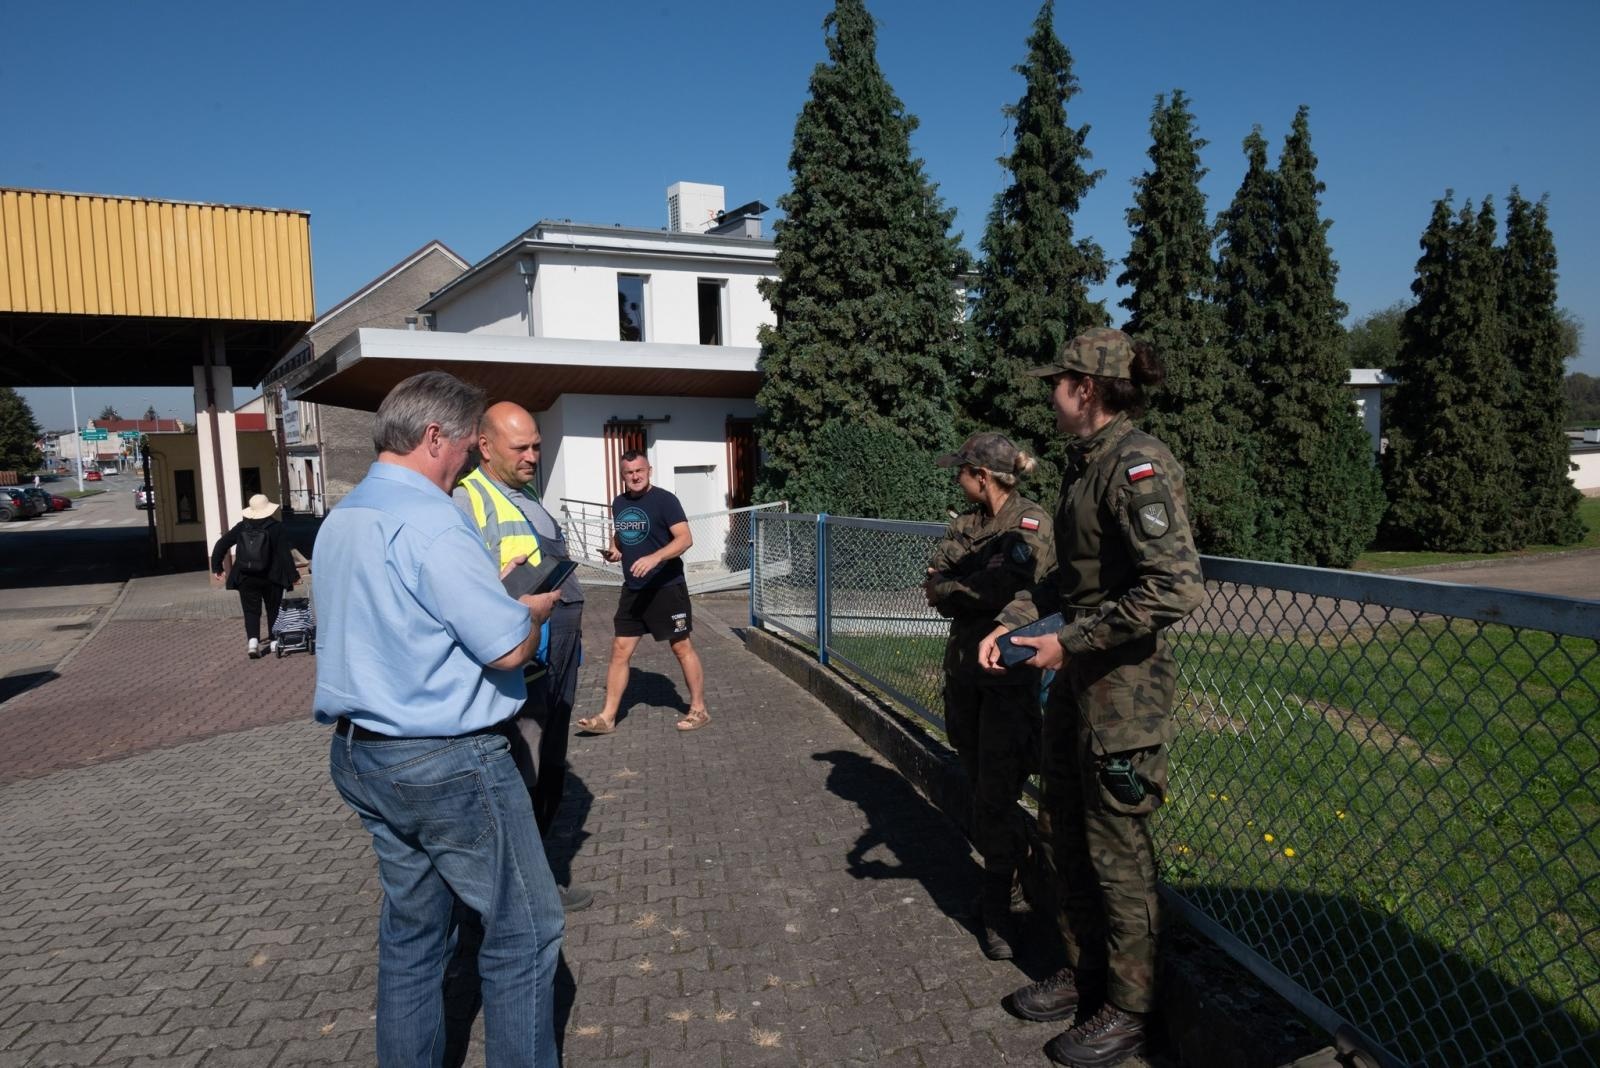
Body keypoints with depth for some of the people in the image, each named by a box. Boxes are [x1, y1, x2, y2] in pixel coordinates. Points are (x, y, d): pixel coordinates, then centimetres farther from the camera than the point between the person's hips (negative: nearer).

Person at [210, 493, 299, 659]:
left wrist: (216, 568, 13)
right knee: (273, 609, 13)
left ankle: (252, 640, -15)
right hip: (271, 578, -1)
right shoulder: (276, 528, -7)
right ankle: (274, 641, 17)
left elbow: (221, 545, 3)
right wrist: (293, 575, -9)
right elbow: (285, 553, -12)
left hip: (246, 578, 1)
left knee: (251, 611, 4)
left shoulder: (241, 527, 1)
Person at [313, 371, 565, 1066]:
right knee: (525, 930, 4)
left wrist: (495, 591, 15)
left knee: (412, 929, 19)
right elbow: (508, 648, -21)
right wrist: (536, 609, -1)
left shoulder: (340, 519, 10)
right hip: (448, 761, -9)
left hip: (360, 754, 9)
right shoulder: (428, 520, -19)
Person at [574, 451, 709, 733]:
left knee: (682, 647, 3)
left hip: (667, 587, -6)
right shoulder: (618, 504, 9)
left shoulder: (664, 500, -11)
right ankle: (607, 717, 13)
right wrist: (613, 550, 5)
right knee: (620, 650, 6)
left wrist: (655, 557, -33)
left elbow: (686, 538, -19)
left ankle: (699, 710, 17)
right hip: (632, 589, 6)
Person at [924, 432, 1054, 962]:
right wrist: (981, 591, -15)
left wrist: (951, 587, -8)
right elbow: (935, 584, 2)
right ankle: (1008, 863, 31)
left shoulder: (1031, 522, -11)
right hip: (964, 663, 7)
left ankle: (996, 905, 9)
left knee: (995, 793, -4)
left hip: (1008, 673, -7)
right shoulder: (966, 523, 10)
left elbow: (1008, 587, -23)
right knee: (979, 782, 13)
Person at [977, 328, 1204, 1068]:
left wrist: (1070, 642, -21)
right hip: (1076, 676, 9)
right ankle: (1084, 974, 38)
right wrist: (1013, 621, 4)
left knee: (1115, 848, 5)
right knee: (1062, 829, 19)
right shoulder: (1083, 463, 10)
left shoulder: (1136, 464, -18)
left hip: (1123, 681, -9)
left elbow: (1178, 587, -26)